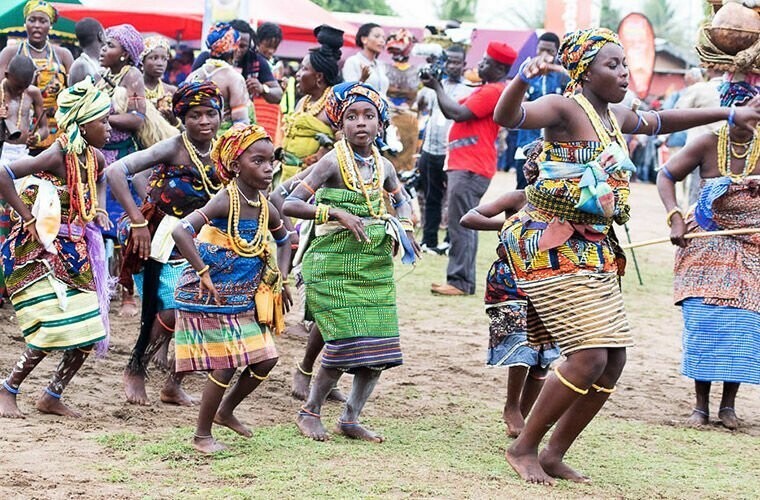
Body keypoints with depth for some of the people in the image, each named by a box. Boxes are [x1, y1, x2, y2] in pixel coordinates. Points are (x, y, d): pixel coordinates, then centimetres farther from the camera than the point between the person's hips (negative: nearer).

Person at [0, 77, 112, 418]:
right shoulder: (58, 155, -21)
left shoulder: (93, 157, 3)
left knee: (89, 332, 5)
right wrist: (29, 220, -23)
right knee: (51, 331, -14)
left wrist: (98, 208, 10)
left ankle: (52, 397, 19)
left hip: (74, 254, 8)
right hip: (41, 251, -8)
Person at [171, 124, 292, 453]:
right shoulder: (225, 202, -21)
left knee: (265, 361, 8)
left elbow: (284, 240, 23)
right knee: (224, 367, -5)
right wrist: (203, 273, -32)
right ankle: (202, 435, 13)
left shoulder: (266, 208, 2)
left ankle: (226, 411, 31)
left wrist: (281, 278, 10)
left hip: (245, 301, 8)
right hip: (210, 299, -8)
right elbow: (181, 231, -33)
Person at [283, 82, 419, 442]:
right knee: (346, 344, -12)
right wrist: (337, 213, -25)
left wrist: (405, 227, 8)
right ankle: (310, 412, 10)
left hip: (376, 266, 6)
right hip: (335, 263, -6)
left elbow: (401, 200, 29)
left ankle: (350, 419, 18)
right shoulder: (333, 163, -9)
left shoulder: (383, 166, 8)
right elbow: (289, 204, -15)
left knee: (379, 349, 1)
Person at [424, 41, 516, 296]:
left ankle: (460, 282, -11)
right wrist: (438, 87, 8)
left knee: (460, 225, -11)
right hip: (462, 165, 11)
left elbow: (458, 113, -17)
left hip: (471, 168, -11)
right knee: (462, 225, 12)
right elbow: (452, 111, 20)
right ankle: (461, 281, 16)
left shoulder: (495, 91, -12)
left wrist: (438, 88, -5)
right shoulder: (486, 90, 22)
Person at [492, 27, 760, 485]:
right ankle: (524, 448, 0)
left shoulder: (616, 117, 13)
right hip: (552, 247, -9)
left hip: (593, 250, 9)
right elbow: (507, 117, -31)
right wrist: (524, 79, -51)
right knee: (590, 358, -15)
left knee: (614, 362, 6)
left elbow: (661, 121, 32)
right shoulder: (565, 109, -13)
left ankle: (554, 455, 17)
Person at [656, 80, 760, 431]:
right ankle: (700, 405, 4)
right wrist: (675, 218, -14)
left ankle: (728, 404, 7)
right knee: (703, 320, -5)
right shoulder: (708, 144, -9)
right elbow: (666, 176, -3)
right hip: (707, 244, -1)